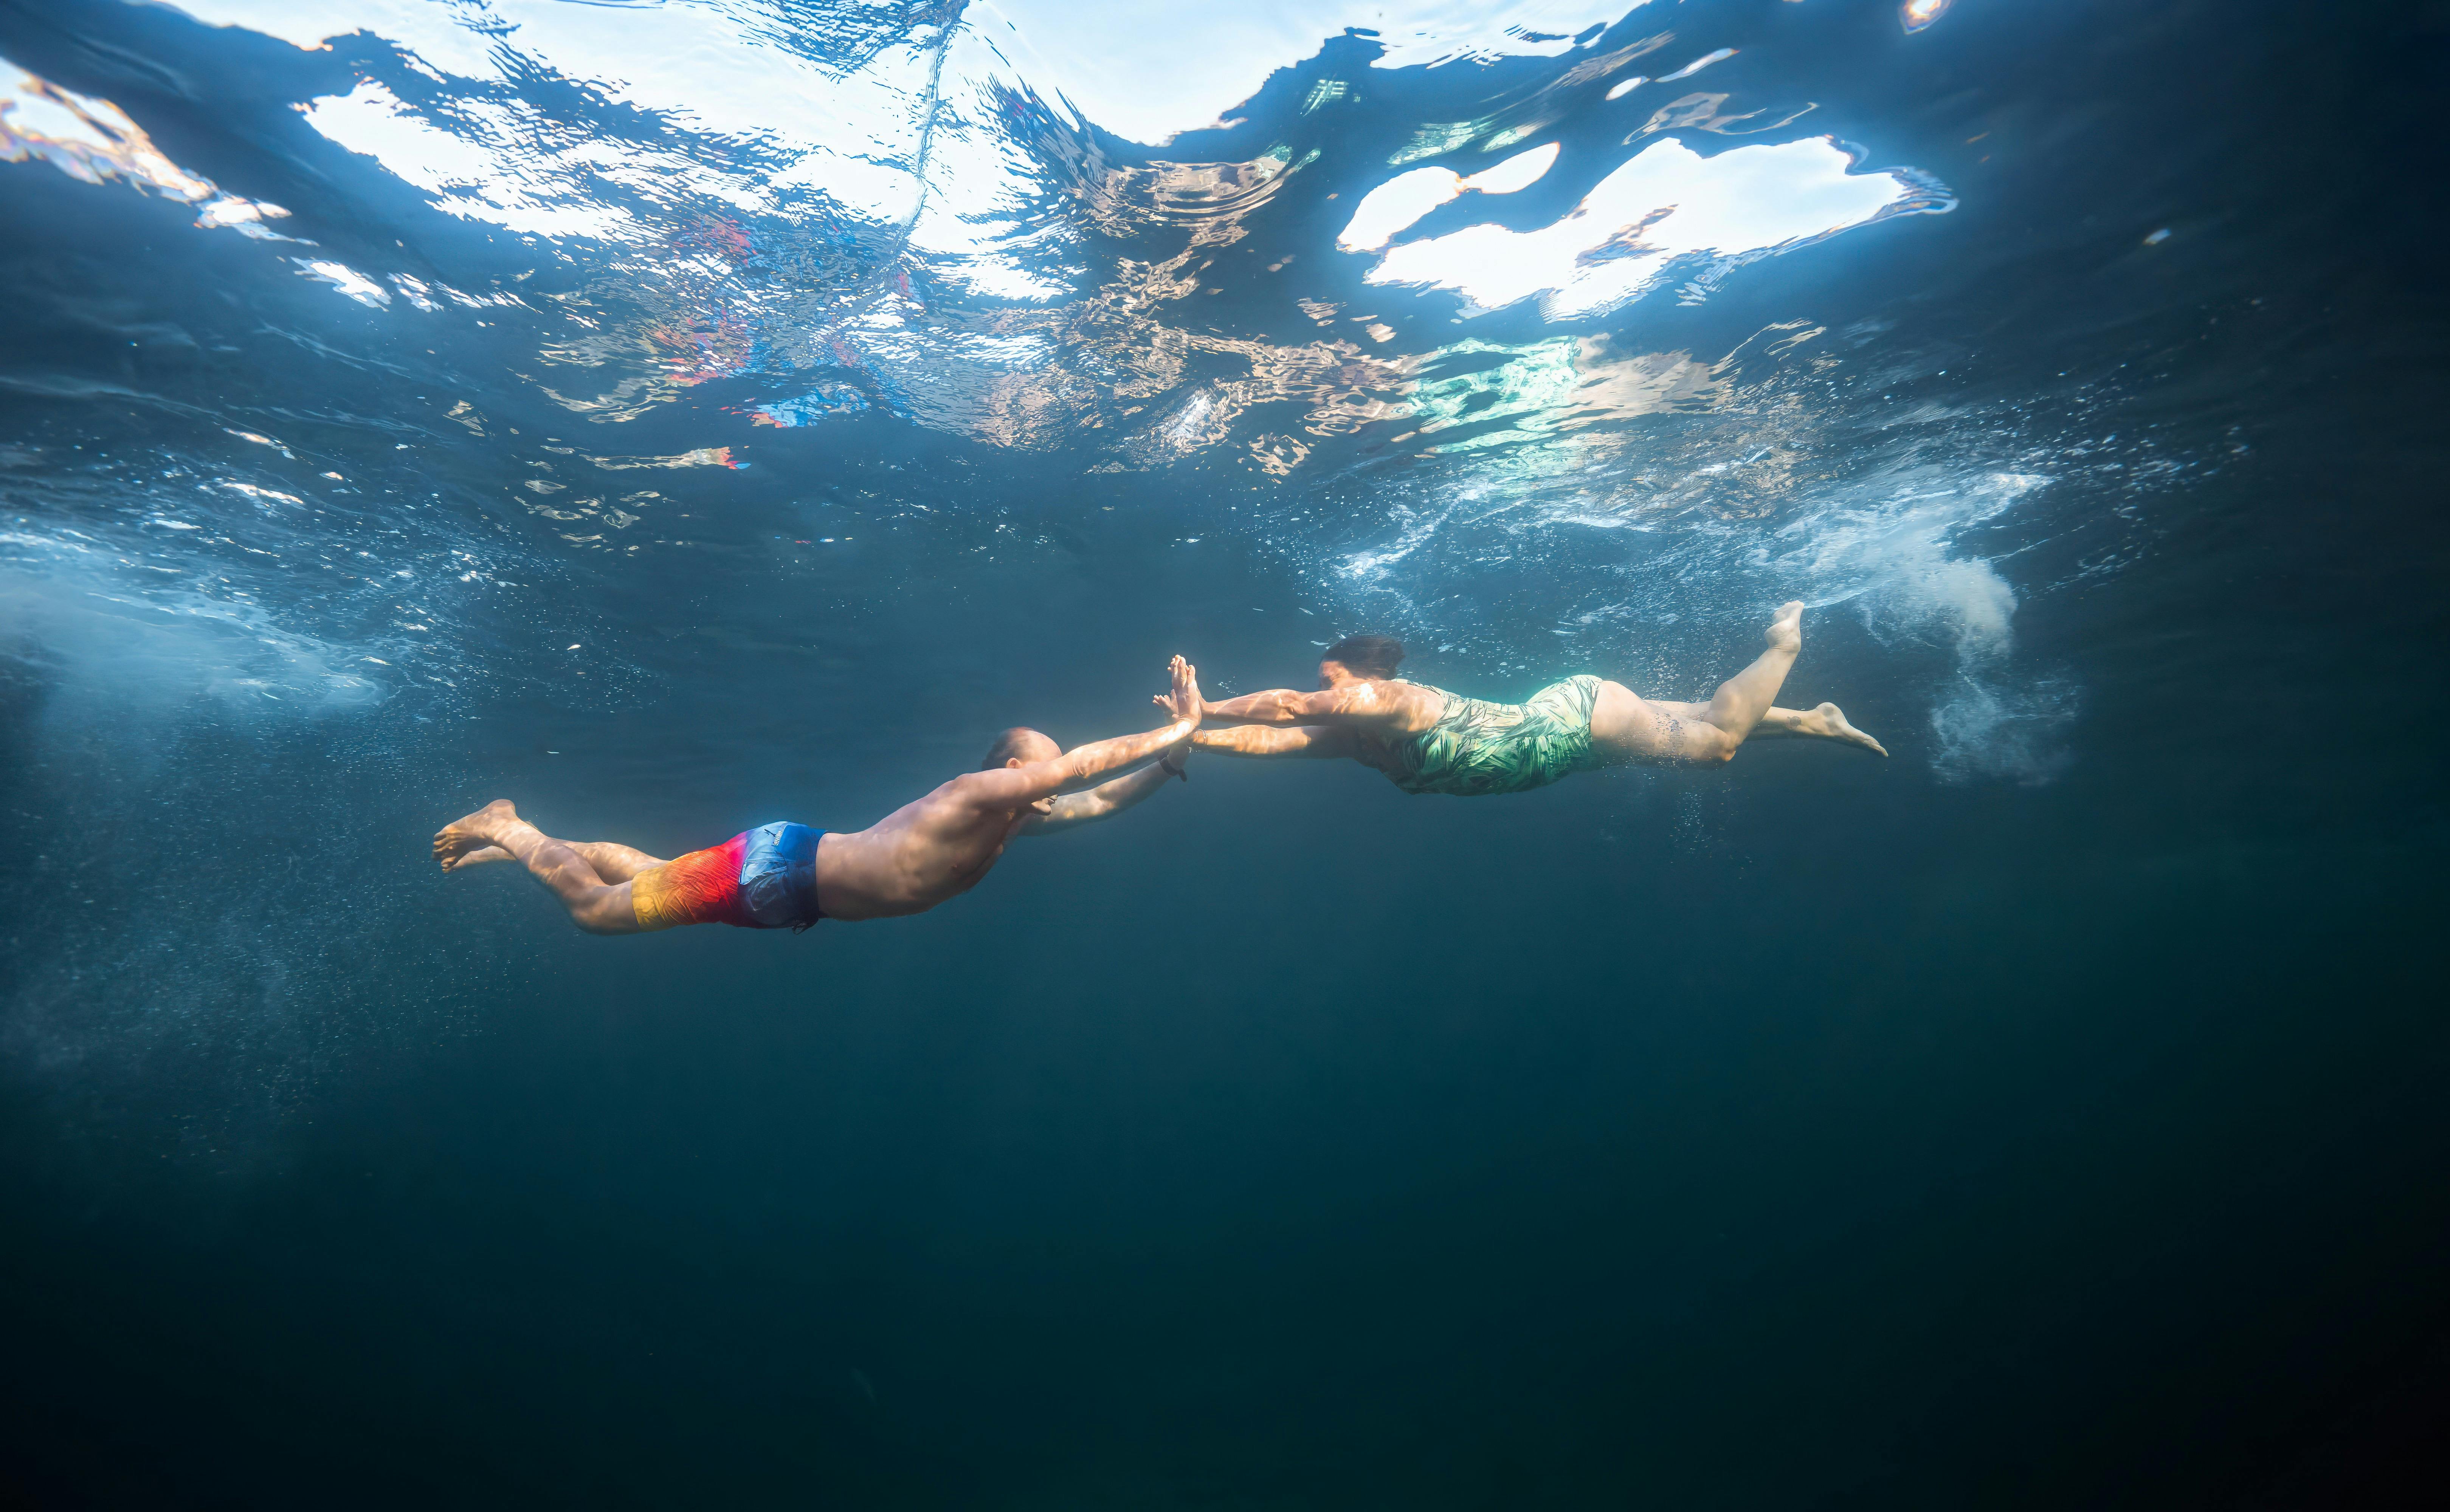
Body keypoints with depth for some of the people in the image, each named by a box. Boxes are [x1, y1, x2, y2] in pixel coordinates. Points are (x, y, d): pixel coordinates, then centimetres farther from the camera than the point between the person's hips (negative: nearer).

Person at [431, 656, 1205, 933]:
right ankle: (509, 833, 24)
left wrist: (1167, 766, -9)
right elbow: (1077, 765, -36)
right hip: (773, 868, -9)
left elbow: (1091, 804, 3)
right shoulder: (977, 795, -25)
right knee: (596, 910, 4)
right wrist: (1173, 733, -31)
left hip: (788, 889, 9)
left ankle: (513, 833, 40)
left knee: (649, 877, 26)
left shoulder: (1010, 821, 0)